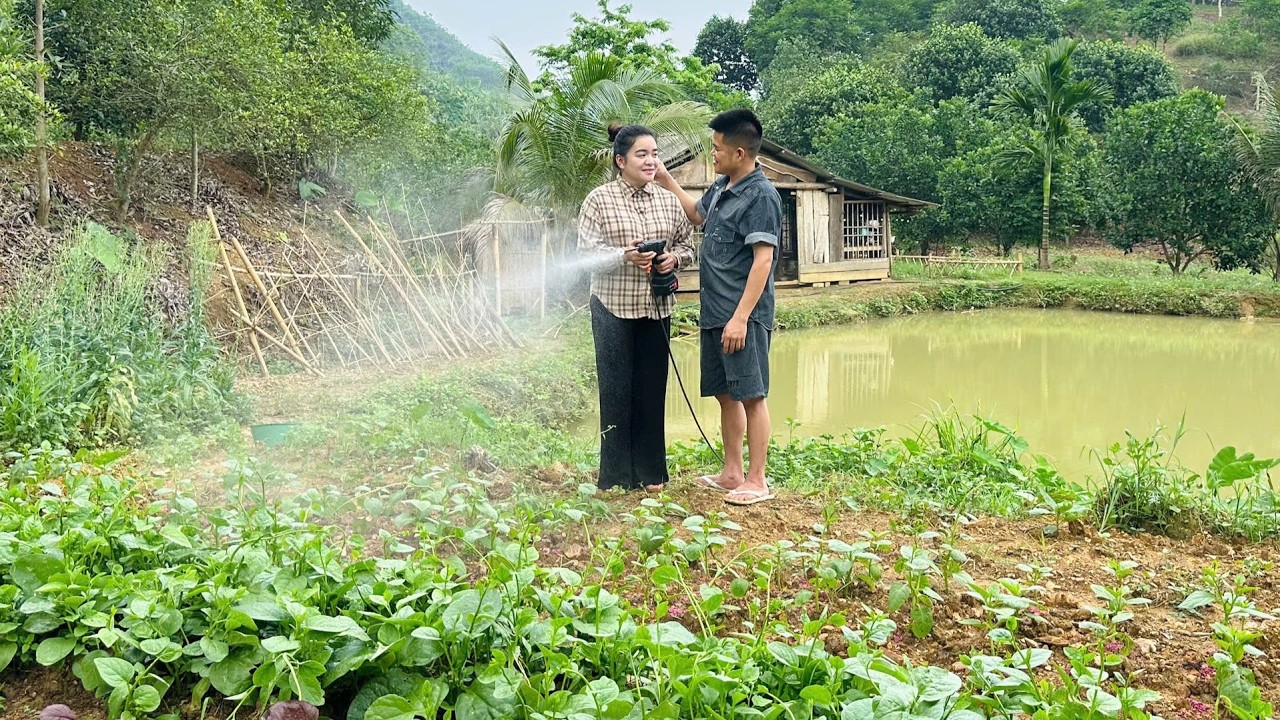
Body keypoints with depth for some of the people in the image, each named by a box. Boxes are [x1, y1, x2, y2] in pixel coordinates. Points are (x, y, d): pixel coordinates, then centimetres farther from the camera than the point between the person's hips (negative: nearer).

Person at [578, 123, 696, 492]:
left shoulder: (668, 201, 8)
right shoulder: (599, 200, -4)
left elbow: (687, 244, 15)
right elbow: (586, 253, -8)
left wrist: (674, 258, -7)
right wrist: (624, 256, -24)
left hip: (656, 307, 4)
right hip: (614, 308, -4)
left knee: (653, 388, 8)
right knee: (617, 389, 1)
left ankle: (650, 472, 19)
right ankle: (617, 474, 12)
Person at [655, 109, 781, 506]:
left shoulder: (761, 196, -14)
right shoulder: (721, 187, 13)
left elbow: (763, 260, -19)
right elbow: (697, 214, 35)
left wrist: (741, 317, -23)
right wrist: (667, 181, 28)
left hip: (743, 316, -9)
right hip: (714, 313, 9)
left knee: (751, 396, -2)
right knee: (726, 395, 15)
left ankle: (757, 481, 5)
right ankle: (732, 473, 25)